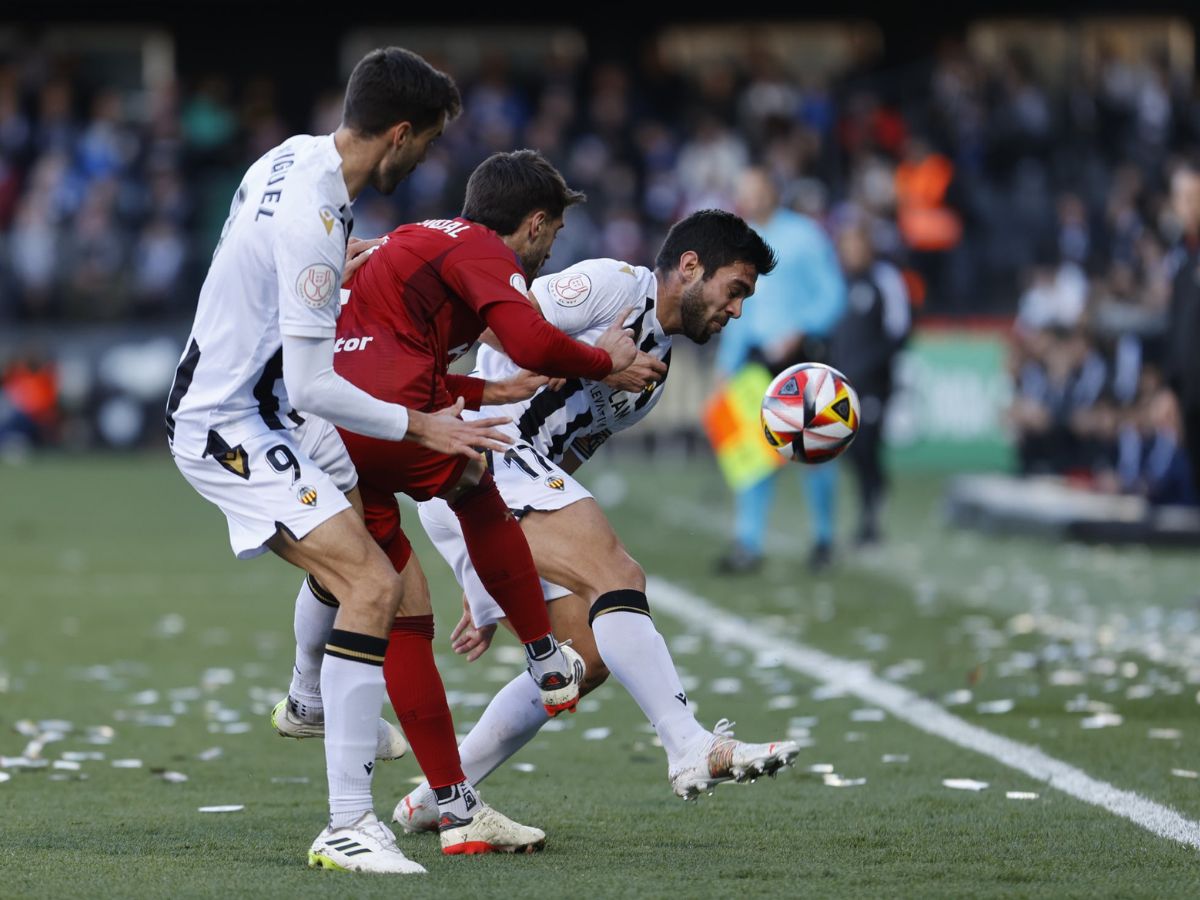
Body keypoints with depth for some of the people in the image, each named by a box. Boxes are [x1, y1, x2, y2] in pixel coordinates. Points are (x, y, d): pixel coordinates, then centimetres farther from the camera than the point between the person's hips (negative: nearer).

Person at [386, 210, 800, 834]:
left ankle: (433, 802, 10)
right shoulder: (615, 284, -2)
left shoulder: (653, 372, 25)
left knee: (587, 657, 3)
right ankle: (693, 750, -33)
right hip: (482, 453, -10)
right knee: (617, 574, -23)